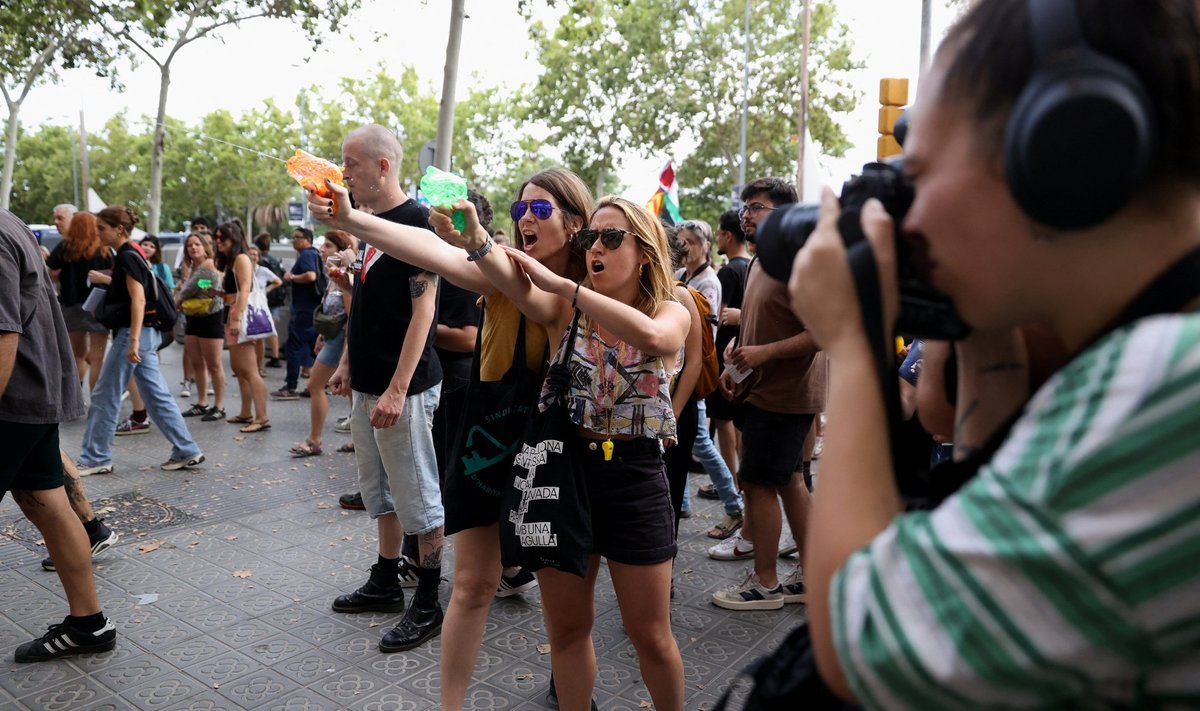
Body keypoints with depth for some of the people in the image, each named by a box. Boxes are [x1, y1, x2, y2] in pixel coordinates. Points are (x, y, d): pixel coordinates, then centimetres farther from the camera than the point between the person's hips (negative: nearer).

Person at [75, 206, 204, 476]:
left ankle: (95, 458, 10)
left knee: (104, 396, 0)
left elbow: (138, 300, -22)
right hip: (145, 334, 10)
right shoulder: (127, 256, 16)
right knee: (157, 395, 8)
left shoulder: (127, 257, -13)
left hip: (134, 333, -10)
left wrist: (133, 340, -27)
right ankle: (186, 451, 9)